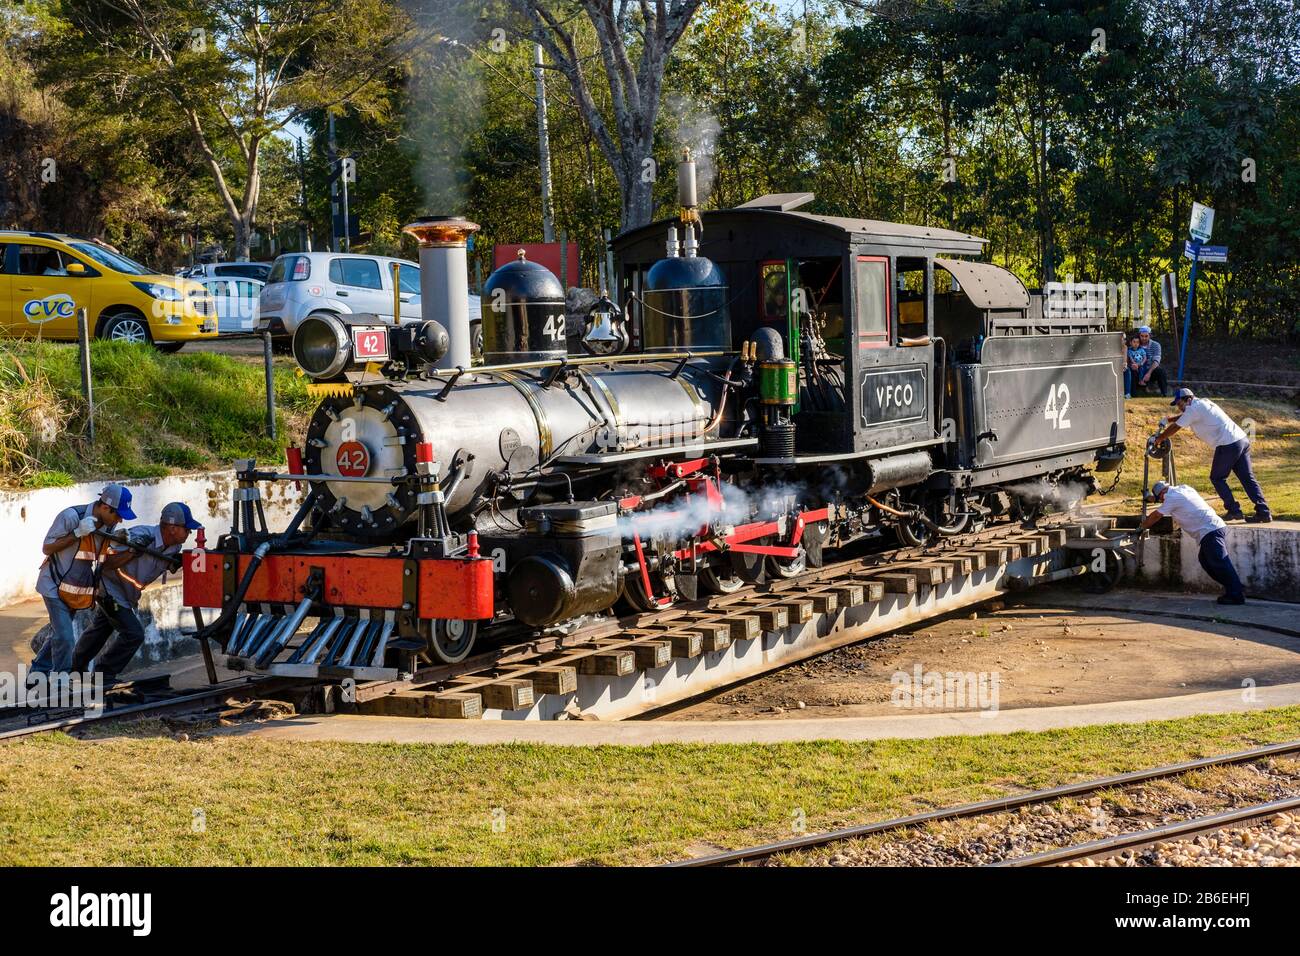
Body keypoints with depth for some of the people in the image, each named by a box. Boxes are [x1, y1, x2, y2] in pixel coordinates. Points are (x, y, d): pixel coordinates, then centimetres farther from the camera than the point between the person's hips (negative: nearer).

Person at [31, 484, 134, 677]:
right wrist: (78, 533, -29)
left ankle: (37, 674, 33)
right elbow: (47, 548, -17)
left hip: (78, 590, 7)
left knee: (60, 635, 17)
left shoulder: (110, 524, -5)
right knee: (65, 638, -11)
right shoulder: (71, 516, -24)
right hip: (55, 586, -7)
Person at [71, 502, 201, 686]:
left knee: (101, 629, 24)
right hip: (110, 588, -8)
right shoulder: (140, 536, -34)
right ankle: (104, 674, 0)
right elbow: (106, 563, -29)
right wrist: (133, 550, -42)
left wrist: (175, 563, -17)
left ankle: (76, 666, 43)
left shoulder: (174, 546, -13)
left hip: (127, 594, 8)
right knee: (133, 633, -15)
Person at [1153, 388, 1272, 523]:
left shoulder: (1194, 408, -4)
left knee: (1217, 479, 5)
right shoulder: (1203, 403, 22)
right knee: (1248, 478, 5)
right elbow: (1184, 416, 40)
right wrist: (1168, 419, 30)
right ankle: (1264, 512, 0)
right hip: (1242, 440, 9)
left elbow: (1175, 427, 1)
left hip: (1228, 445, -9)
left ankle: (1234, 511, 1)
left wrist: (1157, 439, 12)